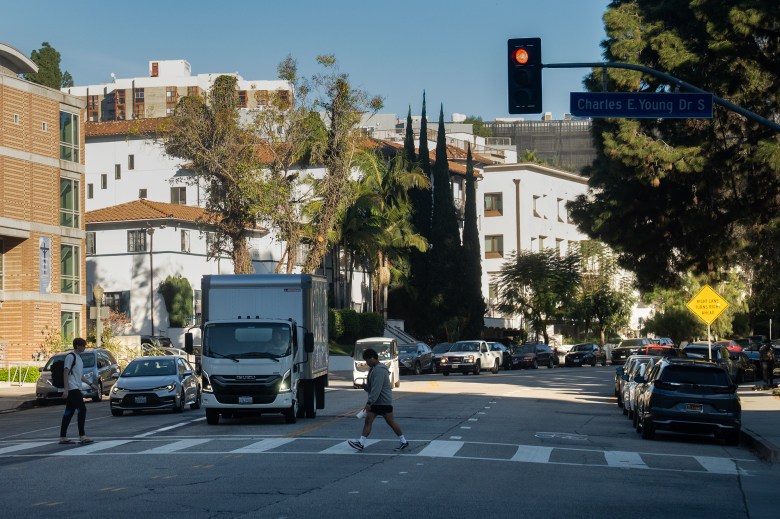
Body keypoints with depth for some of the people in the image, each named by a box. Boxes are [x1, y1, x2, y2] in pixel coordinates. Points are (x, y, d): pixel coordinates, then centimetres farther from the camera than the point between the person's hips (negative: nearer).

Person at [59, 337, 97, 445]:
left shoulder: (78, 358, 20)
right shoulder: (70, 356, -8)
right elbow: (66, 373, -14)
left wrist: (91, 384, 25)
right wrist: (66, 389, -19)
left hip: (76, 389, 10)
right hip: (72, 389, -10)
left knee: (69, 412, 8)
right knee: (82, 410, -13)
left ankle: (63, 437, 10)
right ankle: (82, 437, -15)